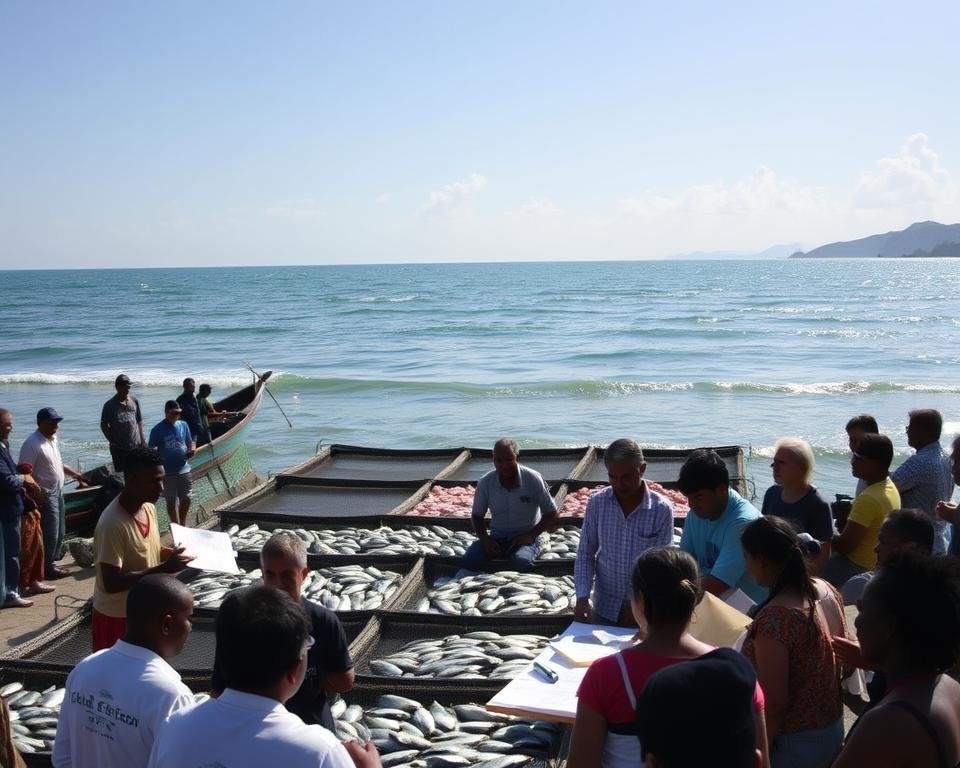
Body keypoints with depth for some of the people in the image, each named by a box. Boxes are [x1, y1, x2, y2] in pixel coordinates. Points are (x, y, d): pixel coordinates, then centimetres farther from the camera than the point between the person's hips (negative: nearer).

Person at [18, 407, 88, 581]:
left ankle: (52, 562, 26)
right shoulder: (32, 444, -20)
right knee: (50, 533, -3)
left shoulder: (54, 439, 8)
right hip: (46, 495, -9)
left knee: (59, 532, 15)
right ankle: (48, 568, 8)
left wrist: (75, 474, 23)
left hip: (58, 491, 9)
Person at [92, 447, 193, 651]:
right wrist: (163, 569, -32)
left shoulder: (148, 508, -1)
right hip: (117, 617, -8)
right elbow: (111, 583, -29)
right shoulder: (112, 524, -27)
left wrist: (173, 556, -4)